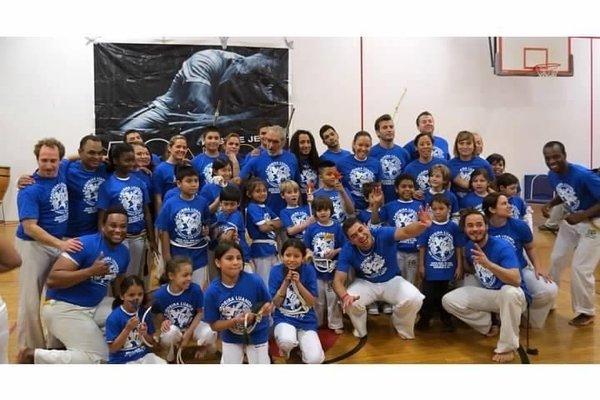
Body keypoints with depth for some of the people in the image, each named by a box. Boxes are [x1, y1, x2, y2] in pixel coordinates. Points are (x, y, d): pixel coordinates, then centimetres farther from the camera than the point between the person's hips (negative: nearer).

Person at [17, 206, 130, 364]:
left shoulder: (124, 252, 4)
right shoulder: (85, 244, -20)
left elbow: (117, 284, 19)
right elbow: (52, 280, -25)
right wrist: (91, 270, -30)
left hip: (96, 306, 8)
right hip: (63, 307, -8)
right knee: (96, 359, -14)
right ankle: (32, 355, -1)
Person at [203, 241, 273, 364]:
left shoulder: (255, 281, -24)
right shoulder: (212, 291, -20)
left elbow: (268, 304, -9)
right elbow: (214, 325, -12)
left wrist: (266, 309, -31)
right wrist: (235, 321, -28)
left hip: (256, 334, -1)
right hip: (231, 337, 1)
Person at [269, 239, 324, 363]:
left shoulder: (309, 271, -7)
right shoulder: (276, 271, -7)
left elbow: (311, 303, -8)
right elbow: (275, 304, -7)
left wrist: (298, 283, -20)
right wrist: (285, 282, -19)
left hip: (306, 320, 1)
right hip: (284, 319, -1)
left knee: (315, 360, -19)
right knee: (287, 341, -36)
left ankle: (302, 344, 16)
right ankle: (285, 348, 3)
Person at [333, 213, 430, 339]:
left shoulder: (383, 234, -25)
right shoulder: (347, 250, -21)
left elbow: (406, 232, -44)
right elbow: (338, 280, -24)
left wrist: (421, 225, -69)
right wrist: (344, 296, -48)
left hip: (392, 281, 0)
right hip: (365, 283, 1)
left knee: (414, 299, -28)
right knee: (350, 303, -29)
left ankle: (404, 331, 7)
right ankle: (361, 332, 7)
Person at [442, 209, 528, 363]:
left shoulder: (502, 247, -24)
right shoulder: (469, 246, -4)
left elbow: (516, 280, -38)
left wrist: (488, 263, -46)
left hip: (513, 296, -6)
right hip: (488, 294, 6)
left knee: (509, 291, -42)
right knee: (448, 301, -8)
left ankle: (507, 348, -26)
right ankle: (488, 326, 8)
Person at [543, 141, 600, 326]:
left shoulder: (583, 175, -30)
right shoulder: (552, 176, -7)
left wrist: (582, 215, -35)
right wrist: (550, 204, -6)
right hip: (570, 221, 7)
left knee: (580, 268, -8)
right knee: (556, 260, 13)